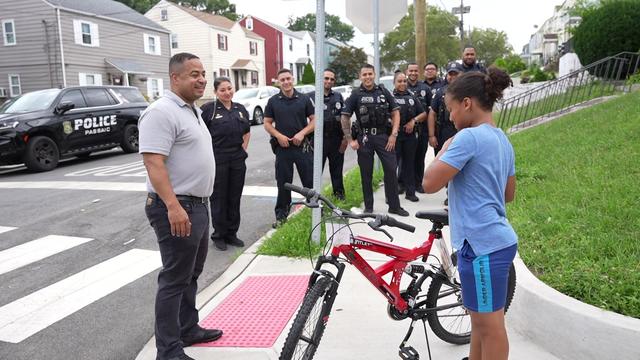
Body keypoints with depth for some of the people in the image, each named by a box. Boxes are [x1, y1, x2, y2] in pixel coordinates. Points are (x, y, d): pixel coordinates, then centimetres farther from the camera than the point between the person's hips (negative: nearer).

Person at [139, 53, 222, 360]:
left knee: (191, 274, 19)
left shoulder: (192, 110, 15)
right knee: (174, 279, -1)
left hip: (198, 205, 10)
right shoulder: (162, 112, -16)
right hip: (176, 208, -10)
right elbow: (153, 163, -24)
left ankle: (188, 329, 34)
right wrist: (174, 207, -30)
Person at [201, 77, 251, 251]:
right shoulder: (208, 109, -6)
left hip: (238, 160, 5)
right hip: (217, 160, -5)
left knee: (235, 198, 10)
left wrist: (244, 148, 11)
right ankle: (218, 235, 17)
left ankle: (232, 233, 23)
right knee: (219, 198, 3)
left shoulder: (240, 109, 10)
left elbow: (247, 131, 22)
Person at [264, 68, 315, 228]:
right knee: (283, 182, 7)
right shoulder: (273, 101, 5)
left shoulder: (304, 99, 4)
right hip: (282, 147, 1)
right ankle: (281, 215, 18)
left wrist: (302, 133, -11)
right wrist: (278, 135, -9)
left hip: (303, 146, 0)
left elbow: (314, 120, 4)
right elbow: (267, 123, 7)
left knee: (310, 180, 2)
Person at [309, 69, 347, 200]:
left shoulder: (338, 96, 11)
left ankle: (339, 192, 26)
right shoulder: (311, 96, 1)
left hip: (336, 139, 3)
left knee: (337, 167, 13)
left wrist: (345, 138, 4)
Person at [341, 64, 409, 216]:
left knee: (391, 170, -2)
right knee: (366, 173, 5)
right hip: (364, 138, -1)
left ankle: (394, 206, 9)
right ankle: (368, 207, 18)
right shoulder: (356, 95, 3)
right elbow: (345, 118, 2)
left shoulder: (384, 92, 7)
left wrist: (393, 134, -3)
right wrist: (350, 140, -4)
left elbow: (395, 112, 7)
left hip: (384, 136, 1)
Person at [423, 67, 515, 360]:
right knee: (480, 320, 23)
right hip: (497, 239, 10)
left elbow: (430, 183, -18)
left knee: (489, 326, 6)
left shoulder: (469, 137, -17)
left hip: (481, 244, -10)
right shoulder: (502, 140, 13)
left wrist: (445, 148, -5)